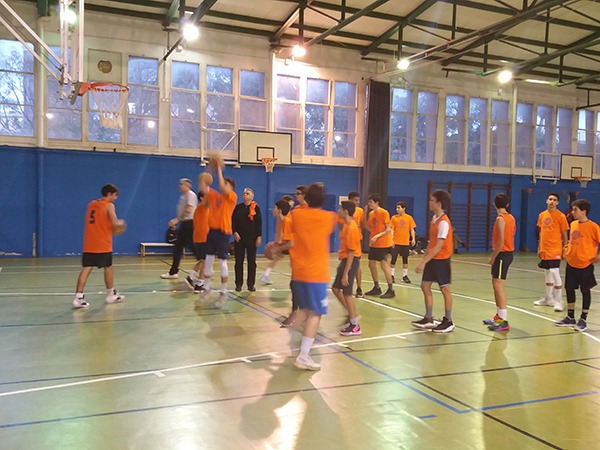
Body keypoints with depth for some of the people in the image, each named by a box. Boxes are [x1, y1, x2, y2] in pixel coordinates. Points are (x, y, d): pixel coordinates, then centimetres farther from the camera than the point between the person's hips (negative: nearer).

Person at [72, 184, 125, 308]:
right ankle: (111, 295, 23)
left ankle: (78, 297, -12)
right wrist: (121, 224, 8)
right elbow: (115, 224, -14)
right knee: (108, 267, 11)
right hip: (103, 244, -5)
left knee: (86, 269, -1)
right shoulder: (109, 205, -6)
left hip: (89, 244, 5)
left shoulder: (91, 204, 16)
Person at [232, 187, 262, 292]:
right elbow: (233, 221, 4)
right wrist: (235, 232, -9)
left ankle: (251, 284, 12)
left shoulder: (255, 208, 0)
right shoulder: (238, 207, 5)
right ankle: (238, 284, 11)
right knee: (239, 261, 4)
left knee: (252, 261, 4)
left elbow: (259, 223, -1)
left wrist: (259, 237, -5)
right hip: (239, 237, 1)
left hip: (252, 238, -1)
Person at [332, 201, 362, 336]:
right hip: (345, 260, 10)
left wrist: (345, 273, -21)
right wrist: (341, 263, 22)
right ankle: (352, 315, 25)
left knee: (346, 292, -3)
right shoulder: (347, 225, 9)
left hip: (351, 261, -10)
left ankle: (355, 326, 8)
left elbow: (351, 252, -21)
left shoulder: (351, 228, -20)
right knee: (336, 288, 15)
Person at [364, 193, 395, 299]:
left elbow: (388, 229, -15)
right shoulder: (371, 213, 10)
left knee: (384, 265, -8)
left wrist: (377, 236, -25)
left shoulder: (384, 213, -13)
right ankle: (376, 288, 22)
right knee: (371, 264, 10)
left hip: (383, 244, -8)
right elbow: (370, 228, 12)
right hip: (373, 244, 8)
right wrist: (365, 217, 0)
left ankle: (391, 290, -1)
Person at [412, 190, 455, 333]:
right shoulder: (434, 218, 8)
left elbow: (438, 246, -24)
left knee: (445, 289, 2)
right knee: (425, 286, 10)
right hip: (432, 259, 9)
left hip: (441, 260, -9)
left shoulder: (443, 222, -20)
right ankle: (429, 319, 20)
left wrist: (423, 262, -25)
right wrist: (425, 256, 14)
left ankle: (448, 322, 15)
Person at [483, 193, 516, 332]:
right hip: (508, 252, 10)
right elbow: (510, 236, 14)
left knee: (498, 285, -11)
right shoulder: (511, 217, 12)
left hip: (502, 254, -10)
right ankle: (499, 315, 27)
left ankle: (504, 321, -13)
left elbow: (500, 241, -21)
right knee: (496, 283, 18)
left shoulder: (500, 219, -16)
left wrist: (493, 257, -13)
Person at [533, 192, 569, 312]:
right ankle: (548, 298, 26)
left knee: (555, 272, -14)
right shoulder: (542, 215, 9)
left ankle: (559, 300, -4)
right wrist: (539, 248, 15)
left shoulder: (561, 216, -7)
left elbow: (564, 235, -4)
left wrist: (564, 249, -8)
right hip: (544, 250, 6)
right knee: (548, 274, 15)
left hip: (555, 249, -6)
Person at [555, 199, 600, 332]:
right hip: (571, 263, 6)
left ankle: (583, 320, 16)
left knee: (585, 291, 5)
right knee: (569, 289, 11)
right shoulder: (573, 224, 7)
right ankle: (570, 318, 23)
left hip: (585, 264, -6)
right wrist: (568, 249, 9)